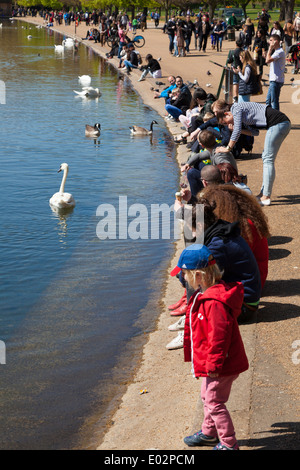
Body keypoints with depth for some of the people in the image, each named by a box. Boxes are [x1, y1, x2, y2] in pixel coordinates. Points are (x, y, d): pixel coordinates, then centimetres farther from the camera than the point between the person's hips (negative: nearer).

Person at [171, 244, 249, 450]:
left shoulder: (215, 302, -28)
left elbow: (219, 335, -28)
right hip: (212, 363, 11)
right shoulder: (203, 295, 7)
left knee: (214, 402, 0)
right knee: (208, 398, 24)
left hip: (221, 365, -11)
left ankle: (229, 444, 11)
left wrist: (214, 365, -22)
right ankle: (209, 433, 42)